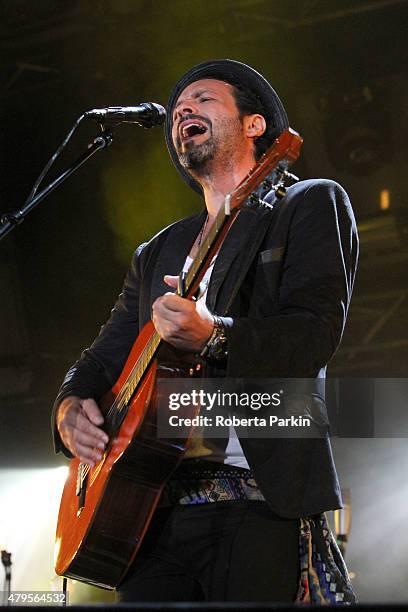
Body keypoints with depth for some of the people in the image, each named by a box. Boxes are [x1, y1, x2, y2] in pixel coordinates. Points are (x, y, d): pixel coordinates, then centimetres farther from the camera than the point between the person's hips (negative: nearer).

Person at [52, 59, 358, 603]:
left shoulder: (311, 204, 7)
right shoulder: (157, 253, 26)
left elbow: (316, 333, -8)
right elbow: (104, 357, 26)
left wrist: (212, 337, -25)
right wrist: (70, 405, 2)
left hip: (264, 501, -5)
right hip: (157, 507, 5)